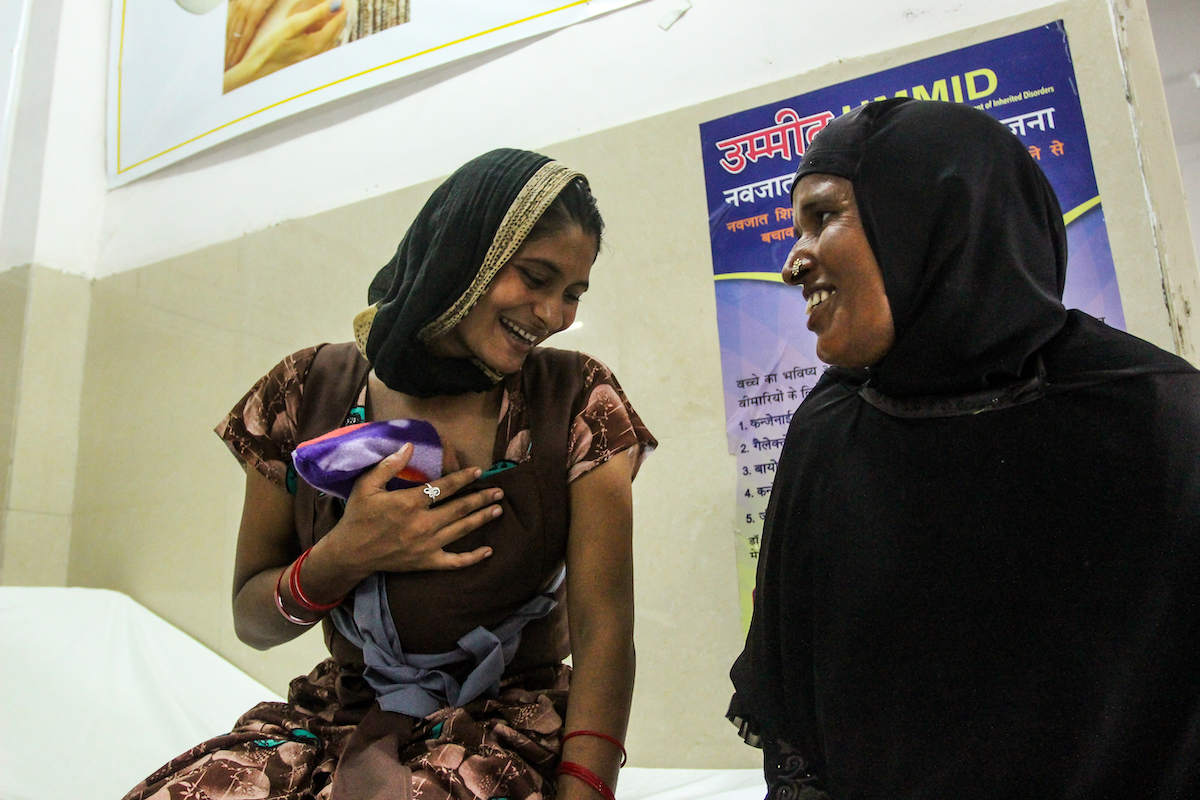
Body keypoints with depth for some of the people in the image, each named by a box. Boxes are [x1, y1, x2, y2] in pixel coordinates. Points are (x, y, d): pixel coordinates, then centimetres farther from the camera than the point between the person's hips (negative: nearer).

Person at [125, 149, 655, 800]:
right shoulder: (310, 392, -1)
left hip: (510, 715, -2)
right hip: (341, 706, 2)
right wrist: (343, 558, -14)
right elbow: (251, 621, 5)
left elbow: (603, 633, -11)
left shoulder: (578, 402, -4)